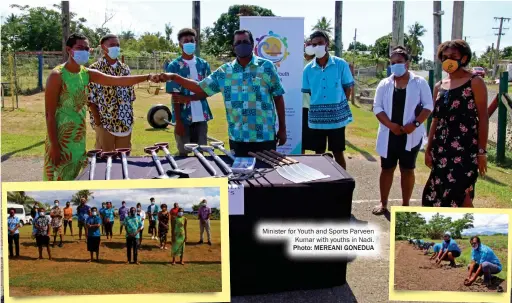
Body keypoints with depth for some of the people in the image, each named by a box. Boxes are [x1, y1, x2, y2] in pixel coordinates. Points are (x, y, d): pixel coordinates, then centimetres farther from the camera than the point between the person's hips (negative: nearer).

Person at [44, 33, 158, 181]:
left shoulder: (87, 74, 5)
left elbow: (118, 80, -1)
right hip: (61, 140, -7)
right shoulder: (57, 76, -14)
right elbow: (50, 114, -15)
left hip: (79, 139, 7)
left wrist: (148, 77, -13)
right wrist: (54, 146, -18)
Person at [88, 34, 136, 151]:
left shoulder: (125, 69, 9)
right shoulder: (94, 69, -7)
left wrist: (129, 119, 4)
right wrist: (98, 122, -13)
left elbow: (131, 96, 12)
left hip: (125, 123, 5)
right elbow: (90, 98, -9)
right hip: (104, 123, -5)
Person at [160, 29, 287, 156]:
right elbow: (201, 88, 9)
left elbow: (278, 97, 2)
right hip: (237, 138, 3)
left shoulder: (266, 66, -1)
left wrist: (282, 128, 2)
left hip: (264, 137, -3)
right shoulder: (224, 71, 7)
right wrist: (174, 77, 0)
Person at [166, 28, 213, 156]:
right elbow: (175, 96, -7)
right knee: (184, 153, 4)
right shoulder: (174, 66, -3)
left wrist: (188, 97, -13)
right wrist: (178, 121, -13)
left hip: (201, 116, 3)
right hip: (184, 117, -3)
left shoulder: (203, 64, 8)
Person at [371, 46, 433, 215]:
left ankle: (405, 205, 18)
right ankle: (383, 203, 19)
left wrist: (415, 124, -17)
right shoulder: (384, 84, 4)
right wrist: (390, 125, -14)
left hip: (411, 135, -2)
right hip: (389, 134, 2)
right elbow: (377, 107, 1)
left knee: (408, 169, 8)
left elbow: (428, 106, -4)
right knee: (387, 169, 8)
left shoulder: (419, 82, -1)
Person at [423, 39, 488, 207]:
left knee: (461, 193, -8)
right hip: (442, 146, 6)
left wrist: (482, 151, -11)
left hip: (466, 146, -6)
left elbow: (483, 118, -6)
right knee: (440, 191, 7)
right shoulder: (439, 86, 13)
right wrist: (429, 148, 14)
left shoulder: (475, 82, -3)